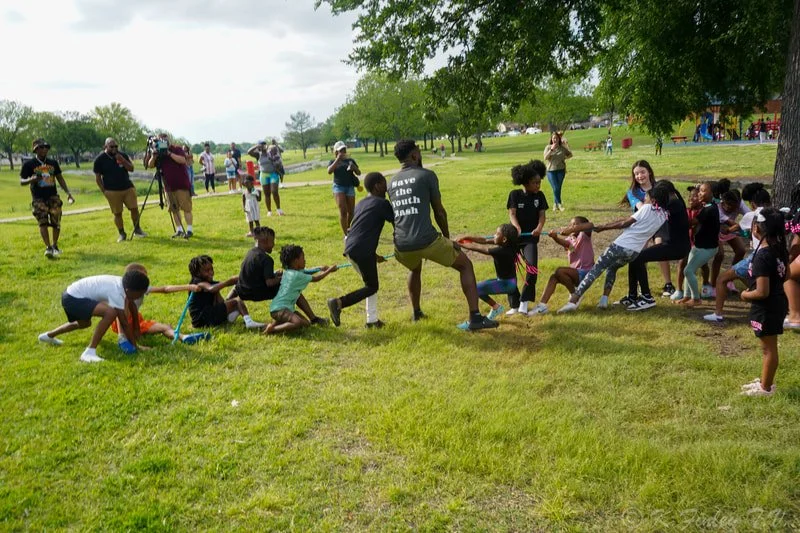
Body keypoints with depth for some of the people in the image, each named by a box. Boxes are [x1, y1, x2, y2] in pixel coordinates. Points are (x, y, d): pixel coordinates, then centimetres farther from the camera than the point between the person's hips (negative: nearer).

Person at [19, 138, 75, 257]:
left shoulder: (53, 163, 10)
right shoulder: (28, 164, -1)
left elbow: (60, 178, 18)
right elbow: (21, 181, 1)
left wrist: (68, 192, 7)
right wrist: (31, 179, -22)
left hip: (53, 197, 3)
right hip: (38, 199, -3)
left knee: (56, 223, 3)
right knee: (43, 223, -13)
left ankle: (55, 245, 19)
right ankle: (48, 247, -18)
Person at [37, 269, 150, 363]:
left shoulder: (124, 284, -4)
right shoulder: (116, 292, -27)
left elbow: (132, 305, 13)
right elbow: (124, 323, -24)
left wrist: (136, 329, 19)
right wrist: (134, 345, -17)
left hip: (71, 295, 10)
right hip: (73, 299, -10)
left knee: (84, 324, 37)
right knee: (111, 312, -30)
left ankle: (48, 336, 59)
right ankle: (90, 352, -22)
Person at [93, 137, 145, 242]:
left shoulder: (122, 155, 5)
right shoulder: (99, 159, -3)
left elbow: (131, 169, 0)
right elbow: (98, 177, 0)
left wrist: (122, 160, -15)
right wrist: (104, 191, -6)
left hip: (128, 187, 3)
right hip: (112, 191, -3)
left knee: (134, 208, 0)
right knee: (117, 213, 1)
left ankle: (137, 229, 16)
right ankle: (122, 234, 12)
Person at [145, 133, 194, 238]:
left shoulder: (177, 149, -2)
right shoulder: (159, 154, 9)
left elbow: (182, 160, -19)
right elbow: (150, 165, 1)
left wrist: (169, 153, -23)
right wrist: (153, 156, -17)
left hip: (181, 185, -5)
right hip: (169, 186, 5)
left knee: (186, 207, -5)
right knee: (174, 209, 5)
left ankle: (189, 230, -2)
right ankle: (179, 230, 11)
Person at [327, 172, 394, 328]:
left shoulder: (361, 204, 24)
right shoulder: (382, 204, -1)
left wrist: (374, 255, 35)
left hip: (350, 248, 8)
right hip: (362, 251, -8)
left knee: (371, 284, 20)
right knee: (371, 287, 4)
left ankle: (372, 320, 20)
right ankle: (339, 303, -10)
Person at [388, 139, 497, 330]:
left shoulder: (392, 183, 18)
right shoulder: (426, 175, 2)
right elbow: (439, 211, 7)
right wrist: (447, 238, 22)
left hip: (401, 245, 6)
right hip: (427, 240, -5)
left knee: (415, 269, 39)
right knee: (465, 265, 12)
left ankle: (416, 312, 47)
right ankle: (475, 318, 3)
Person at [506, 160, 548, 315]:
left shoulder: (540, 196, 2)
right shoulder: (515, 194, -3)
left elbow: (542, 214, -5)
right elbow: (512, 213, -12)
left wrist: (539, 228, -27)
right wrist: (517, 227, -32)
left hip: (531, 237, 0)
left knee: (532, 267, -18)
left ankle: (524, 304, -9)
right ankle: (514, 305, 11)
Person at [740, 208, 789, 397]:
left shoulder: (763, 256, -27)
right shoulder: (779, 249, 0)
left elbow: (762, 292, -27)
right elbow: (783, 276, 15)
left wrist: (746, 295, -8)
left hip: (766, 308, -9)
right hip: (778, 302, 9)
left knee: (769, 347, 5)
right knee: (768, 346, 21)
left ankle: (766, 387, 18)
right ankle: (764, 380, 34)